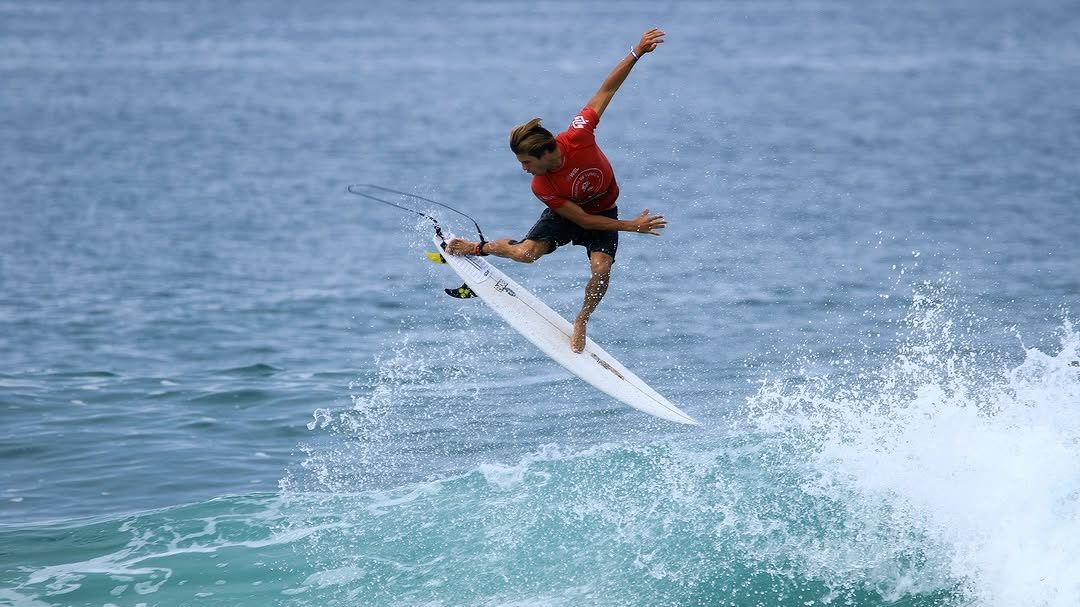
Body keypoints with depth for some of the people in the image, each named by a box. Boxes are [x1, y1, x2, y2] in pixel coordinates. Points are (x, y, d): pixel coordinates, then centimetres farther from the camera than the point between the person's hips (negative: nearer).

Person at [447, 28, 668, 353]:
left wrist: (637, 52, -28)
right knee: (525, 253, -21)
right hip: (569, 214, -1)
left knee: (601, 268, -23)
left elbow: (606, 89, -22)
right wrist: (631, 226, -26)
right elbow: (583, 220, -25)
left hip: (604, 210, 1)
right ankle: (476, 248, 13)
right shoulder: (542, 188, -32)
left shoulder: (577, 137, -33)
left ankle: (581, 322, 5)